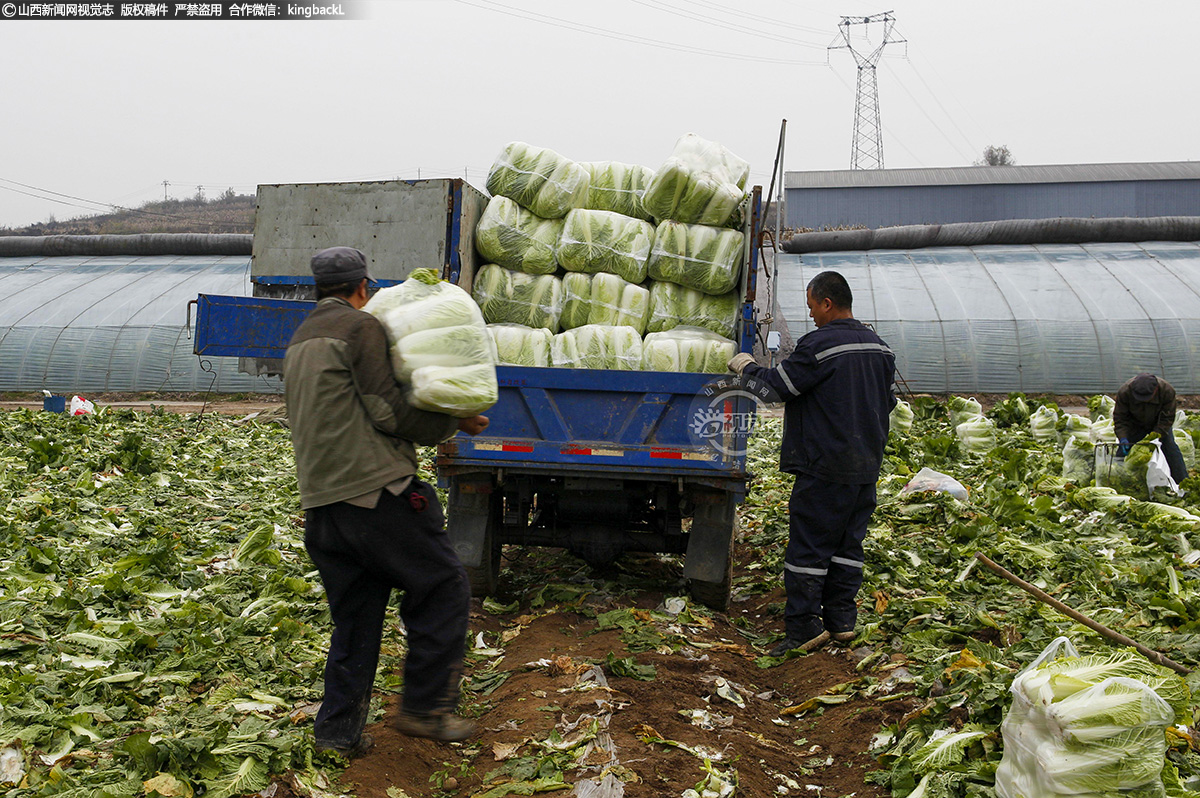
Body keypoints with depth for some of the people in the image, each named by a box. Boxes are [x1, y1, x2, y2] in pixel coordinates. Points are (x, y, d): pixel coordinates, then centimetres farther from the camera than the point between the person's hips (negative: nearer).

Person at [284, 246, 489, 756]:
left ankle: (338, 730, 18)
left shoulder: (299, 342, 23)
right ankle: (425, 706, 7)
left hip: (321, 503, 9)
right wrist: (455, 422, 1)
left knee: (354, 617, 15)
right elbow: (387, 410, -11)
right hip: (374, 490, -9)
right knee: (442, 589, 4)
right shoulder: (360, 327, -5)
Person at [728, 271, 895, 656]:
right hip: (867, 465, 8)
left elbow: (776, 386, -11)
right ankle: (841, 620, 19)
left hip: (825, 467, -8)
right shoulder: (879, 347, 10)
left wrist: (746, 365, 5)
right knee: (848, 543, 14)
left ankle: (803, 626, 0)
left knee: (808, 545, -2)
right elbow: (889, 400, 19)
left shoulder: (819, 345, -15)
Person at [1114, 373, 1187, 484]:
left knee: (1170, 449, -7)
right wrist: (1123, 438, -34)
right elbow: (1119, 418, -20)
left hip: (1158, 425, 0)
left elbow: (1167, 419, -21)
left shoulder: (1168, 391, -31)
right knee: (1124, 451, -6)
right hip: (1134, 424, 0)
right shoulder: (1124, 392, -32)